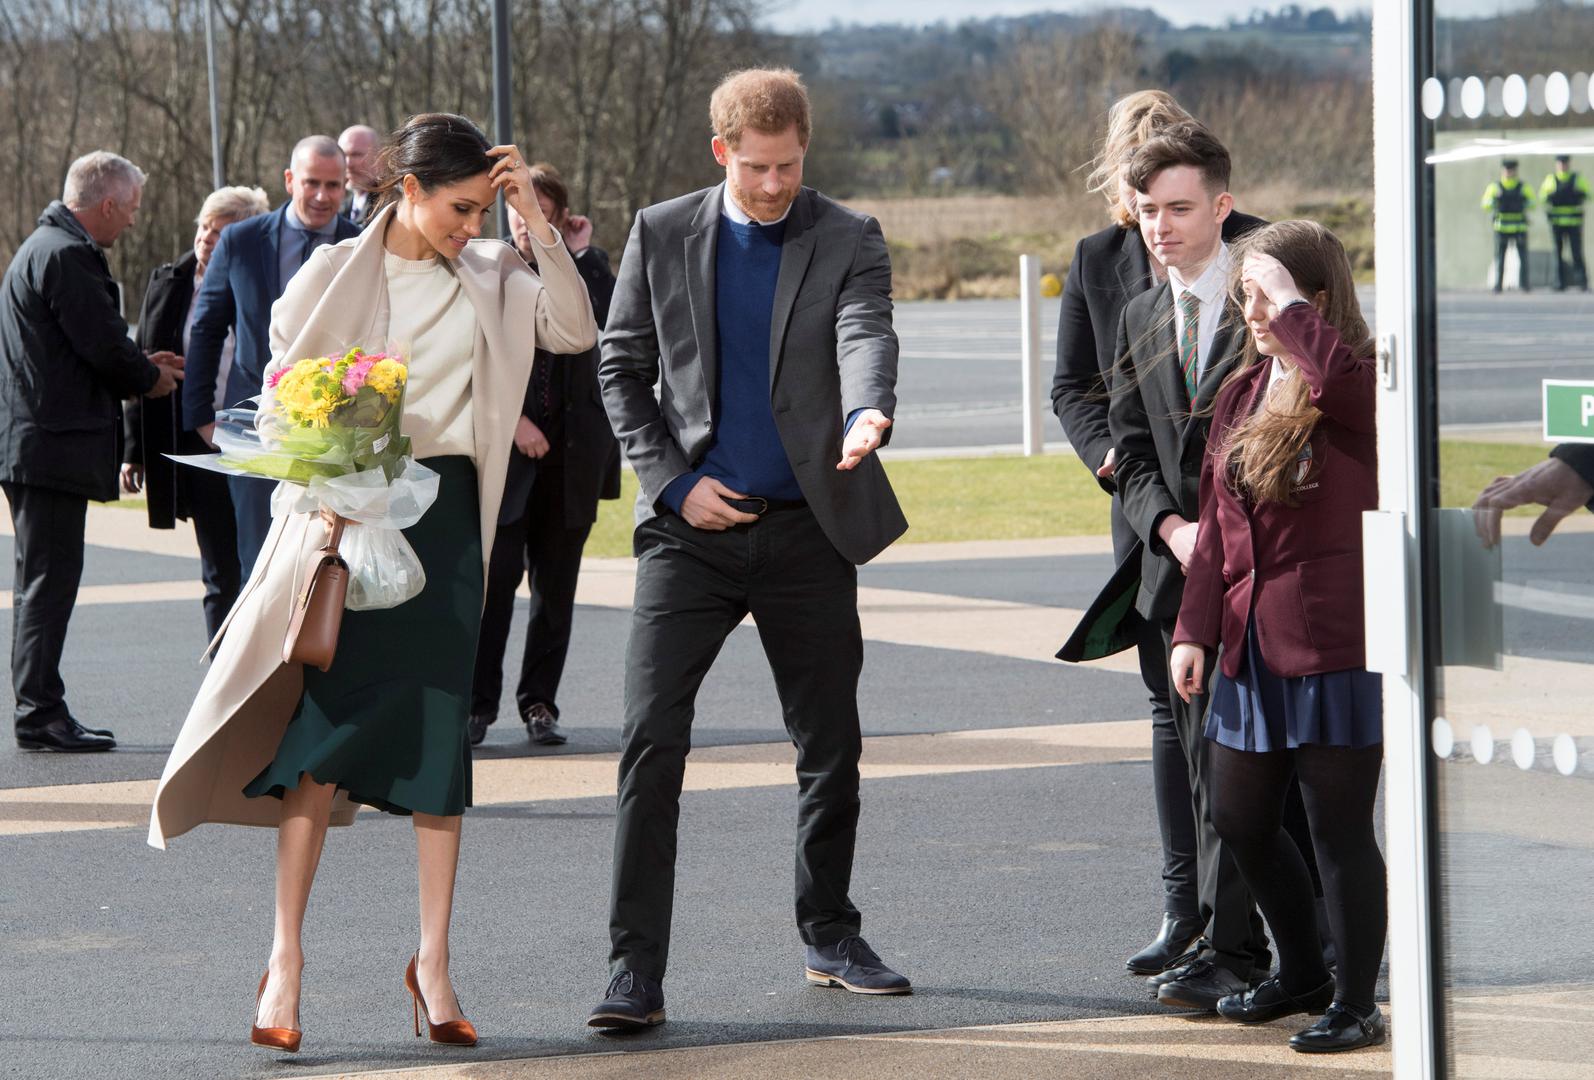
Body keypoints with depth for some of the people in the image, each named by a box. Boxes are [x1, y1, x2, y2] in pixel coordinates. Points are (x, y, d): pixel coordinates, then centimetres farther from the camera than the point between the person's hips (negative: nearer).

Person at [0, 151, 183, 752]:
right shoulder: (67, 256, -16)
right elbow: (102, 345, -18)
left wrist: (139, 366, 17)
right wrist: (151, 378, 0)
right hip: (54, 445, -11)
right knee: (49, 581, -7)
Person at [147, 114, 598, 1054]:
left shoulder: (492, 279, 7)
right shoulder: (336, 273, 0)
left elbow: (575, 331, -6)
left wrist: (535, 217, -10)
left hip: (446, 515, 3)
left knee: (440, 729, 2)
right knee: (326, 724, -9)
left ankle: (434, 960, 7)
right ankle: (287, 952, -3)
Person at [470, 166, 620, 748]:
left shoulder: (588, 268, 8)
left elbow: (613, 321, -12)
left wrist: (580, 256, -9)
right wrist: (512, 419, -9)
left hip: (571, 456, 2)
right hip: (503, 452, -2)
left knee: (556, 585, 6)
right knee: (497, 575, -8)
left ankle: (539, 701, 15)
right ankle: (479, 701, -1)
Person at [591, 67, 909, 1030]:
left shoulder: (849, 241, -1)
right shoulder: (663, 234, 2)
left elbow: (866, 336, -20)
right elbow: (622, 367, 7)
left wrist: (869, 412, -42)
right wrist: (673, 480, -6)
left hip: (808, 527, 1)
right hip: (694, 524, 0)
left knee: (832, 746, 10)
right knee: (652, 740, -11)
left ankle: (830, 935, 29)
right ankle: (636, 970, -10)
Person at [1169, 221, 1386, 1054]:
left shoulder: (1358, 390, -10)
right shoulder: (1241, 393, 13)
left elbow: (1337, 374, -38)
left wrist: (1287, 303, -23)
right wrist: (1194, 627, 10)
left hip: (1336, 643, -8)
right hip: (1252, 643, 8)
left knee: (1339, 828, -2)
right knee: (1239, 819, 14)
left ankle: (1355, 1006, 11)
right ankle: (1302, 975, 33)